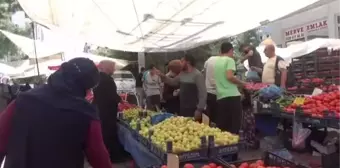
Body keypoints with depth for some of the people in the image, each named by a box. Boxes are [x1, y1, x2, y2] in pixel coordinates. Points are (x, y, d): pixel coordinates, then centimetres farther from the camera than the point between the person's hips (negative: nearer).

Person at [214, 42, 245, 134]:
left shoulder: (215, 61, 14)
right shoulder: (229, 60, -4)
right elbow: (230, 76, -18)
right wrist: (242, 83, -4)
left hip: (220, 97, 6)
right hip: (232, 96, -6)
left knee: (221, 126, 9)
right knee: (234, 125, 1)